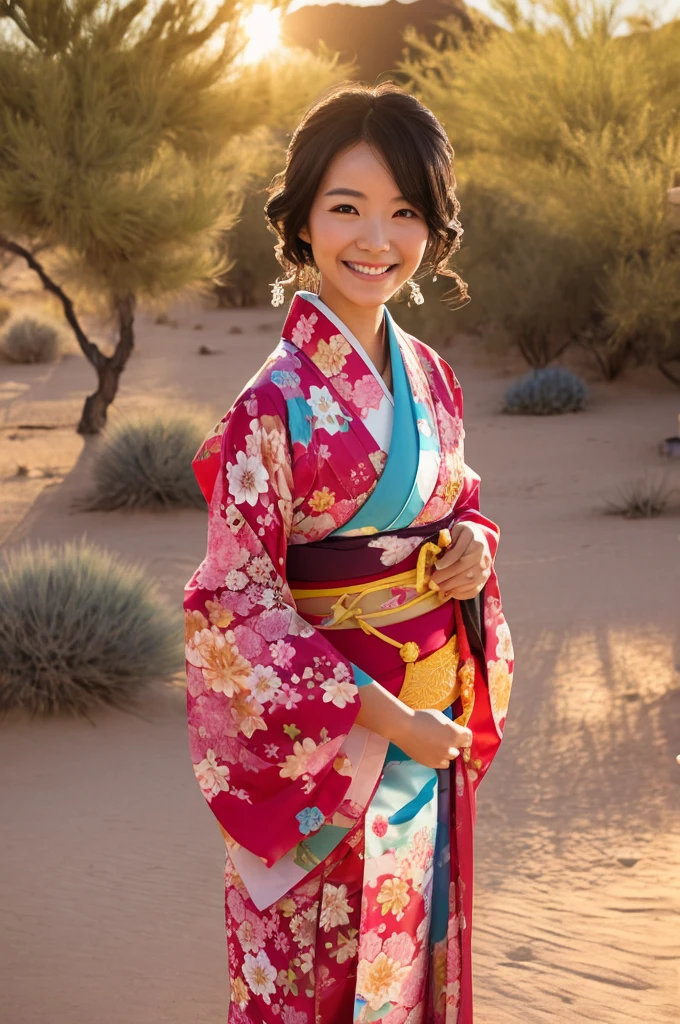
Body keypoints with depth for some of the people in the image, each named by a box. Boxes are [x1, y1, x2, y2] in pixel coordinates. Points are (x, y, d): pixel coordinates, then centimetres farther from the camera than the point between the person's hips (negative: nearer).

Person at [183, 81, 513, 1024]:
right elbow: (236, 601, -18)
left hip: (428, 719, 6)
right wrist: (386, 718, -19)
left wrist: (473, 541, -8)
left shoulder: (427, 376, 1)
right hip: (322, 743, -6)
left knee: (415, 943, 20)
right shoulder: (278, 403, -19)